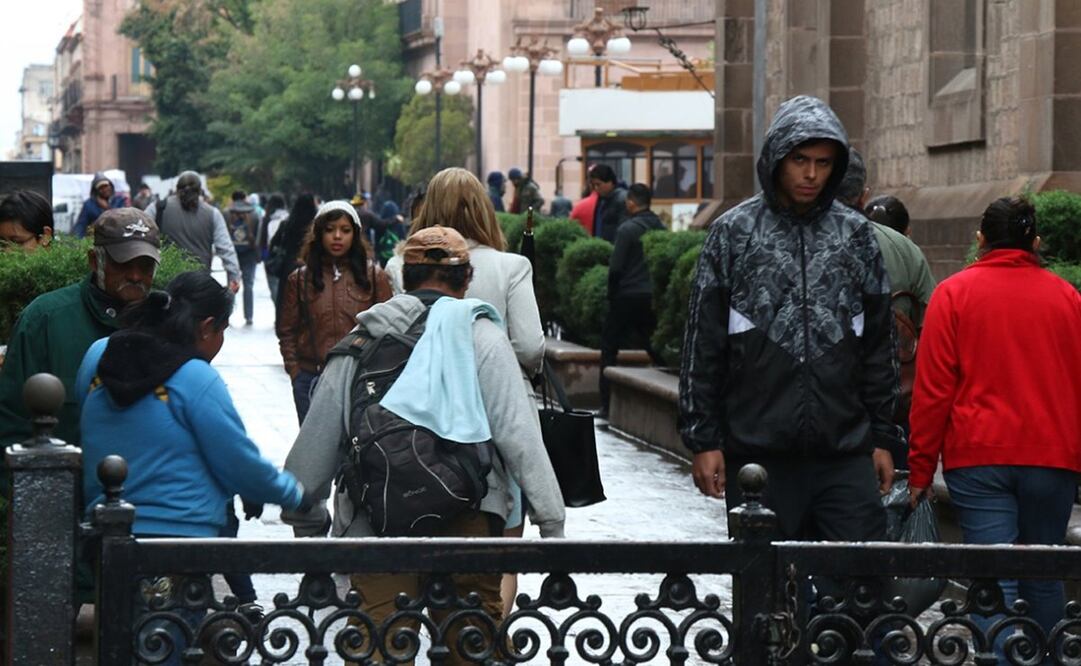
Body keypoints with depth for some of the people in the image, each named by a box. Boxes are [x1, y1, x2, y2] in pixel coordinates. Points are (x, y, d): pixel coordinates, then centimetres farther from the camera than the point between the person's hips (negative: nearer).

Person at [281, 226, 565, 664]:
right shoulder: (480, 336, 3)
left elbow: (316, 442, 17)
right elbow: (518, 434, -4)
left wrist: (306, 521, 29)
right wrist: (551, 519, -2)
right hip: (464, 522, -2)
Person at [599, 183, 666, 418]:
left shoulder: (627, 229, -10)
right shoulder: (662, 229, 4)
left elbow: (615, 268, -12)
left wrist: (611, 294, 1)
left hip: (628, 297, -5)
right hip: (654, 298, 5)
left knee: (609, 348, 5)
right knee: (656, 348, 11)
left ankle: (606, 405, 2)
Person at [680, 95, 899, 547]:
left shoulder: (855, 234, 9)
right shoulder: (733, 233, 3)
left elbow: (879, 346, 13)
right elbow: (702, 345, 2)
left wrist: (882, 437, 9)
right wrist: (702, 439, -2)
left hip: (845, 454, 1)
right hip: (757, 454, -1)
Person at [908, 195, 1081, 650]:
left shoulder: (954, 293, 0)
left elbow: (932, 389, -3)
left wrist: (921, 470, 2)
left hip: (979, 458, -2)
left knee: (992, 582, -6)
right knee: (1044, 579, 14)